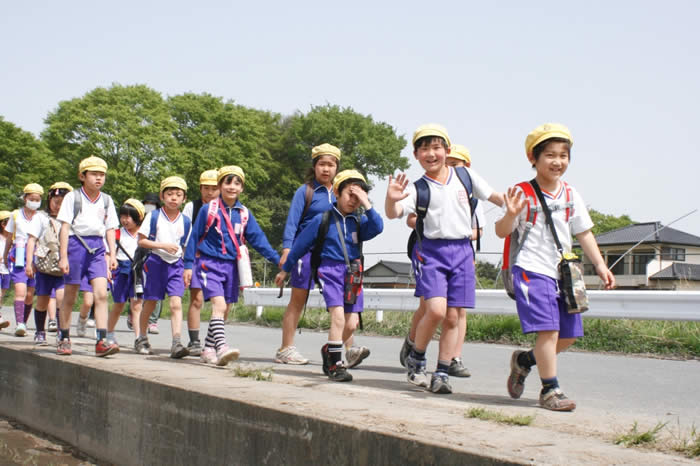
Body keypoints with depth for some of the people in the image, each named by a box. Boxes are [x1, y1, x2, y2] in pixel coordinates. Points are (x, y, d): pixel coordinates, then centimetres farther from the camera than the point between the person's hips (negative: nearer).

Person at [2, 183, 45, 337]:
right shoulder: (16, 215, 10)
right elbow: (9, 238, 18)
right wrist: (5, 256, 23)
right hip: (18, 255, -1)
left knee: (30, 294, 2)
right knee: (20, 290, -17)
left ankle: (23, 323, 18)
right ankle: (19, 324, -23)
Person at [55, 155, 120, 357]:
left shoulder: (106, 200, 11)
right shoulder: (73, 197, 0)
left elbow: (110, 229, 13)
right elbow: (65, 227, -3)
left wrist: (112, 254, 3)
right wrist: (63, 256, -9)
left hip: (97, 247, 3)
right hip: (76, 244, -2)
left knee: (101, 294, -12)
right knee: (70, 296, 7)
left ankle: (102, 340, -16)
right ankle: (64, 339, 20)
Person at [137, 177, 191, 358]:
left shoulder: (185, 222, 7)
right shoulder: (153, 216, -1)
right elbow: (141, 241, -4)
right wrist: (163, 245, -15)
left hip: (176, 265, 1)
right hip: (155, 263, -1)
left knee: (176, 303, -13)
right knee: (150, 303, 7)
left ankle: (176, 343, -20)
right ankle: (142, 338, 28)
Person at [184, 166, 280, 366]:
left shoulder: (244, 214, 6)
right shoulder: (208, 210, -4)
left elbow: (258, 238, 7)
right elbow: (194, 237, 1)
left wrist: (276, 259, -2)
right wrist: (188, 265, -1)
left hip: (231, 265, 5)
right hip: (209, 264, -5)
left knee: (224, 310, 9)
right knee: (219, 304, -21)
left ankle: (208, 349, 22)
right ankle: (221, 348, -31)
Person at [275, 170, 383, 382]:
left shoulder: (359, 222, 10)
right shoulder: (323, 220, 2)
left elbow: (377, 227, -11)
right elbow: (300, 245, 9)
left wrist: (366, 204, -11)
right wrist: (284, 270, 15)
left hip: (353, 275, 4)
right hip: (331, 272, -4)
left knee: (351, 323, 4)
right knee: (338, 316, -19)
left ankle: (329, 351, 30)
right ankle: (335, 365, -11)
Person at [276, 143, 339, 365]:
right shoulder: (305, 191, -1)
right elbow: (292, 222, -5)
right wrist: (287, 250, -16)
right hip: (306, 250, -3)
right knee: (297, 300, 5)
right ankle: (286, 349, 11)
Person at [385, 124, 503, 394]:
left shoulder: (465, 175, 7)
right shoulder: (417, 188, -2)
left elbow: (494, 196, 17)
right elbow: (394, 213, -17)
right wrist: (391, 199, -38)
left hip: (462, 251, 3)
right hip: (431, 251, -3)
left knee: (453, 317, 1)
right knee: (436, 310, -18)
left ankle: (442, 373, 13)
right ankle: (416, 359, 7)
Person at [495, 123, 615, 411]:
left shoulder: (571, 196, 10)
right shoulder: (523, 193, -6)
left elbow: (584, 233, 14)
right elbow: (502, 232, -7)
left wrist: (600, 265, 6)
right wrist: (511, 214, -27)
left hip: (562, 272, 7)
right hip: (532, 270, -6)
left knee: (569, 334, 9)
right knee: (548, 330, -15)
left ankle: (524, 360, 31)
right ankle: (550, 390, -4)